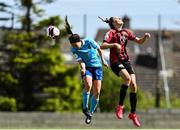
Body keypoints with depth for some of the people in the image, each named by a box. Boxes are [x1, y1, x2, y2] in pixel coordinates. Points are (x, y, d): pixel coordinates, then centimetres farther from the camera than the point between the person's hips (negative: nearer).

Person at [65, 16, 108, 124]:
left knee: (97, 92, -5)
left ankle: (90, 113, 10)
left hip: (97, 66, 0)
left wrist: (103, 61, -1)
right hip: (87, 67, 0)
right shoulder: (74, 50, -10)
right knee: (88, 85, -30)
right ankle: (85, 108, -12)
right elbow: (80, 60, -13)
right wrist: (83, 68, -33)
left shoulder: (89, 42, -14)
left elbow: (99, 49, 2)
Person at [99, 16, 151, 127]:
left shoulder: (126, 32, 14)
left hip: (126, 61, 6)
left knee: (133, 86, -5)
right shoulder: (111, 33, -4)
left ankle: (133, 114, 7)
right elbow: (102, 46, -16)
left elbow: (139, 41, 18)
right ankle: (120, 106, -20)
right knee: (127, 78, -31)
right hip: (115, 62, -6)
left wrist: (145, 37, -2)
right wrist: (114, 44, -29)